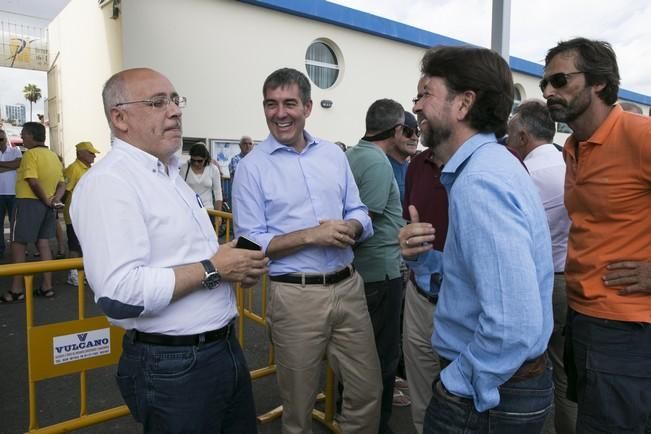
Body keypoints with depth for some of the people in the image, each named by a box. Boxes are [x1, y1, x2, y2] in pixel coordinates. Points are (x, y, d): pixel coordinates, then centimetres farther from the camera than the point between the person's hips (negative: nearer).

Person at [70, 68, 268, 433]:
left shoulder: (171, 174, 12)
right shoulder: (108, 183, -18)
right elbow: (119, 294, -28)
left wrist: (234, 263, 1)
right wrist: (213, 269, -20)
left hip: (225, 347, 9)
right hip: (172, 365, -9)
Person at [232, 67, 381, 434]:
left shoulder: (334, 154, 8)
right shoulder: (251, 167, -5)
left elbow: (359, 213, 10)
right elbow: (251, 242, -10)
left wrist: (349, 228, -14)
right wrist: (312, 235, -19)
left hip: (349, 286, 4)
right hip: (295, 295, -3)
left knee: (368, 390, 15)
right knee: (299, 401, 15)